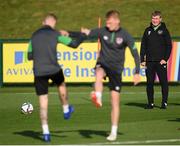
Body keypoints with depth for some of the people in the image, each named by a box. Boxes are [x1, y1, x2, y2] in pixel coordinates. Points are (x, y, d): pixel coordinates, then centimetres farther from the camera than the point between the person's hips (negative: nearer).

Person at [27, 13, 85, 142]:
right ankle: (66, 110, 49)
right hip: (54, 69, -2)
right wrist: (82, 35, 19)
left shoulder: (34, 36, 9)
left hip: (39, 72, 2)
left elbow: (29, 56, 13)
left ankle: (46, 132, 1)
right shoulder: (55, 34, -2)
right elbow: (74, 44, 1)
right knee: (61, 85, 32)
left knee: (43, 103, 6)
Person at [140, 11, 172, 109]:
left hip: (161, 61, -3)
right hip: (149, 61, 3)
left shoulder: (164, 30, 2)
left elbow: (169, 45, -1)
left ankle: (164, 102, 4)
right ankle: (150, 103, 9)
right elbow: (143, 46, 12)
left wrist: (165, 58, -10)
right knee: (149, 83, 3)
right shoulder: (148, 30, 11)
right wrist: (142, 59, 4)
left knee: (163, 82, -2)